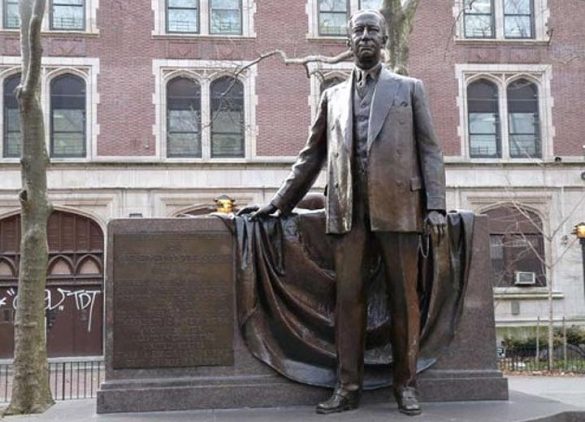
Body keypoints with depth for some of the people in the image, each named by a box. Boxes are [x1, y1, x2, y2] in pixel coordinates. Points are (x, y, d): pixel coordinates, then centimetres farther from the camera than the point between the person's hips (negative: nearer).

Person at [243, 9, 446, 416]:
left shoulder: (409, 88, 13)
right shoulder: (333, 96, 19)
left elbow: (429, 150, 6)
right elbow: (312, 155, 20)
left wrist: (436, 205, -5)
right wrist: (279, 201, 14)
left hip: (398, 205, -2)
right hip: (349, 209, 2)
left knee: (404, 297, 0)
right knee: (349, 298, -1)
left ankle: (406, 384, 9)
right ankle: (348, 387, 4)